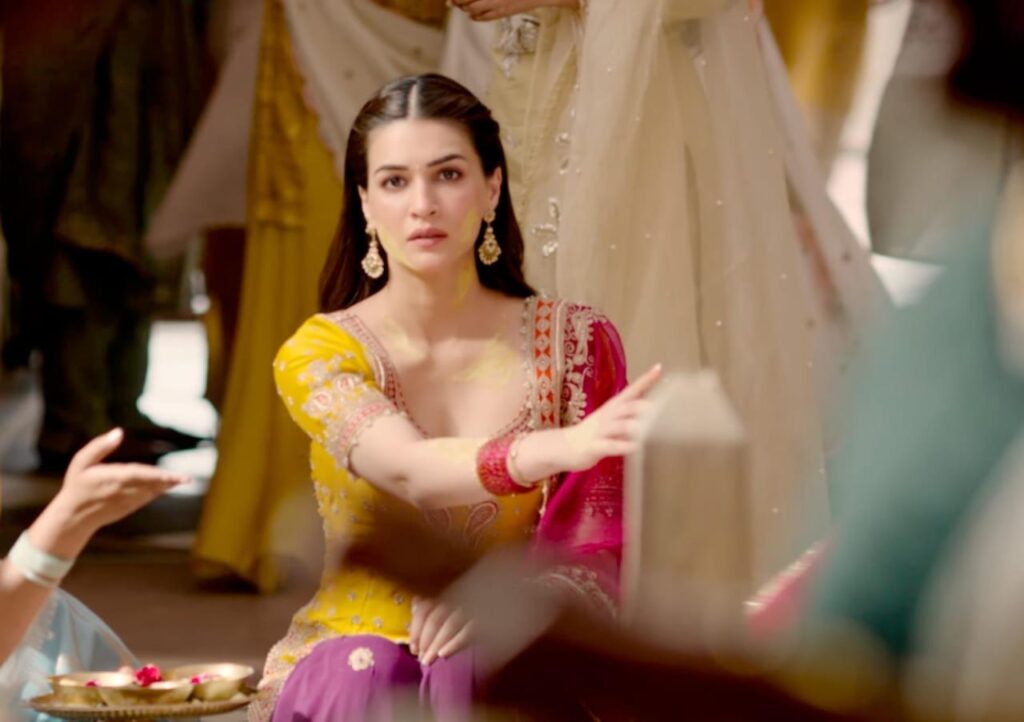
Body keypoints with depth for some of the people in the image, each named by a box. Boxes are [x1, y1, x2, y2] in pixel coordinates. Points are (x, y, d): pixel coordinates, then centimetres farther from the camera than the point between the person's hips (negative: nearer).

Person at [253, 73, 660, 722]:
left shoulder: (574, 342, 0)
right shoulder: (319, 353, -4)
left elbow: (598, 568, -4)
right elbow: (411, 471, -26)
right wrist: (559, 448, -47)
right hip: (352, 658, -1)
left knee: (476, 659, -33)